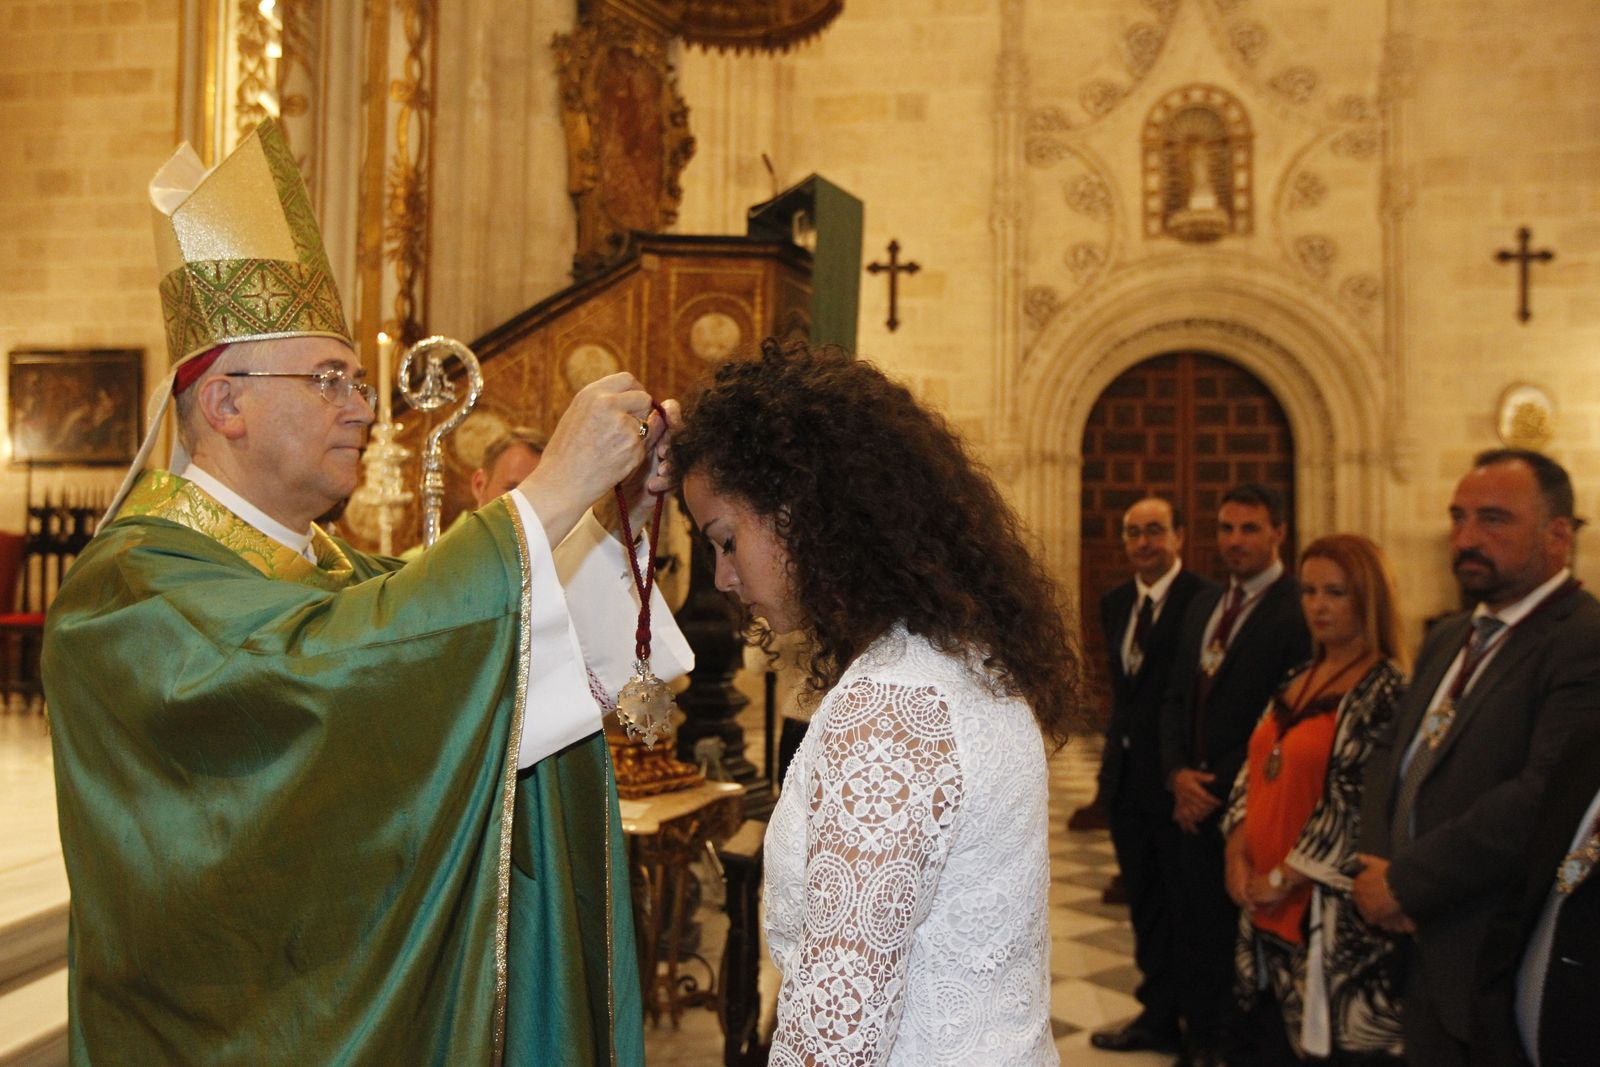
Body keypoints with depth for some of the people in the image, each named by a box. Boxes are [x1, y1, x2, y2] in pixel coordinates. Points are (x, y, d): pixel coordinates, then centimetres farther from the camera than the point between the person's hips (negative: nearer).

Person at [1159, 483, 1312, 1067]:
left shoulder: (1299, 608, -13)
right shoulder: (1201, 606, 12)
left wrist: (1222, 785, -13)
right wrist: (1178, 772, -3)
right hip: (1197, 799, 6)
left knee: (1245, 929, 7)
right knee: (1195, 925, 13)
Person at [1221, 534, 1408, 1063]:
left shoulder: (1387, 691, -11)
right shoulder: (1298, 682, 12)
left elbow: (1357, 801, -18)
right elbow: (1254, 770, 11)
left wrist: (1285, 878, -14)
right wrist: (1238, 855, -3)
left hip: (1335, 909, -7)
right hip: (1269, 902, 7)